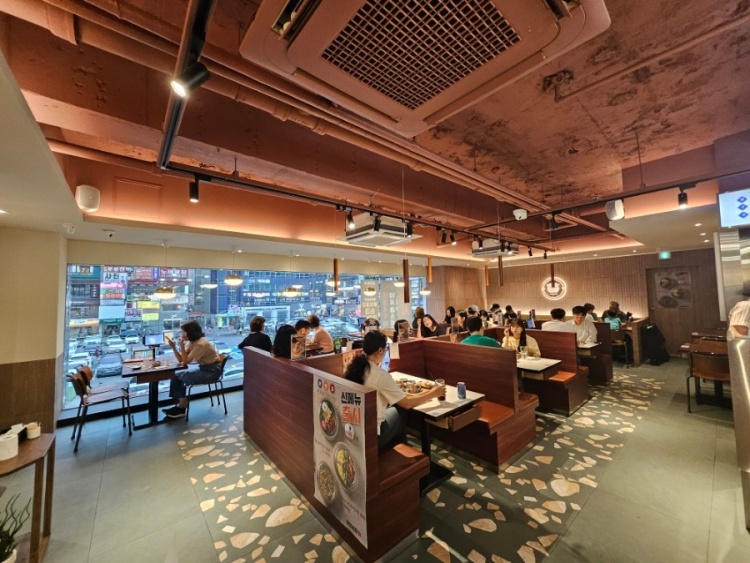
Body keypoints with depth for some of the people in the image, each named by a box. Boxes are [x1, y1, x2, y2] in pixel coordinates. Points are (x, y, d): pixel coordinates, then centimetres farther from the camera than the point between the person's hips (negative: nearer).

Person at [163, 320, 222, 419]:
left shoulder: (201, 344, -23)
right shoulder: (192, 342, 5)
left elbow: (185, 361, -20)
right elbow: (180, 359, 1)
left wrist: (181, 346, -21)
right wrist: (173, 347, -8)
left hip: (212, 371, -9)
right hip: (204, 369, 9)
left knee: (182, 377, -17)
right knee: (176, 375, 0)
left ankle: (181, 408, 2)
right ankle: (180, 405, 6)